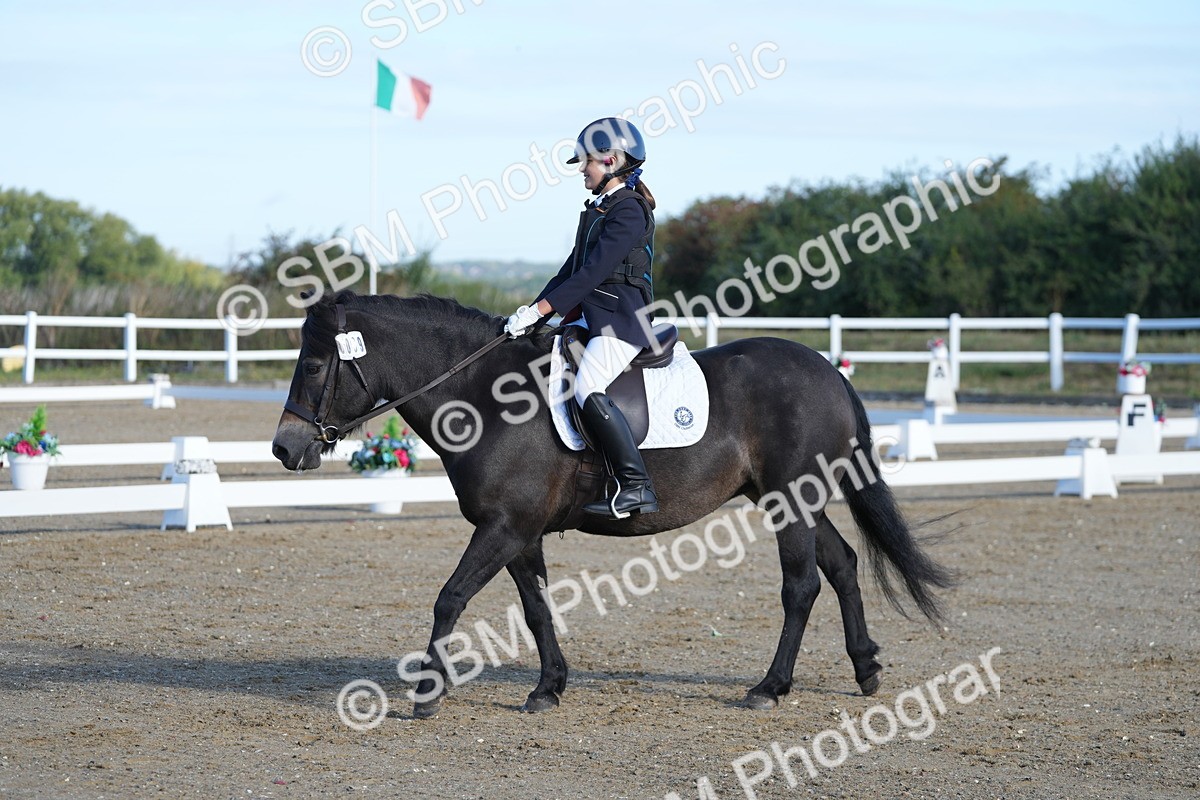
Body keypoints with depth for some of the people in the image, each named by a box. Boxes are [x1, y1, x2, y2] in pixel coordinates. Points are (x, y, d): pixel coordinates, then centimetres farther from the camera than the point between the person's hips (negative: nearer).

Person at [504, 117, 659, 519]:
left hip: (621, 319, -11)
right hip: (592, 317, 11)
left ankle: (636, 488, -29)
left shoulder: (629, 210, -12)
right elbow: (573, 267, 20)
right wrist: (533, 312, 10)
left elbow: (595, 270, -20)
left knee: (588, 389, -28)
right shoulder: (599, 208, 19)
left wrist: (543, 308, -22)